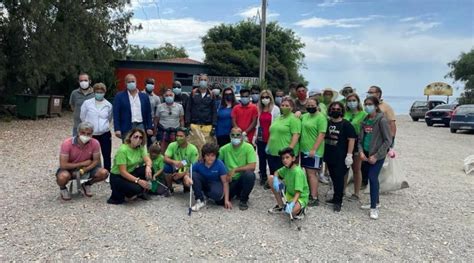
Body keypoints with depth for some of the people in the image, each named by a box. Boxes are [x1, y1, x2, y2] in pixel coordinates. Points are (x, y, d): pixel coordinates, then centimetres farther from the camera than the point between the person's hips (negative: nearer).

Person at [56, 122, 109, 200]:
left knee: (104, 173, -20)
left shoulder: (95, 143, -18)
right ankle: (63, 189, 4)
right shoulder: (67, 143, -25)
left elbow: (96, 161, -8)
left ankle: (86, 185, 11)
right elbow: (63, 165, -25)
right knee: (63, 177, -36)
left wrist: (84, 170, -23)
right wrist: (82, 163, -20)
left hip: (87, 168, 3)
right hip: (69, 168, -3)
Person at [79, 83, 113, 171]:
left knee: (107, 156, 5)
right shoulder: (87, 103, -4)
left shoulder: (108, 105, 0)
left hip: (105, 135, 1)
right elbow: (82, 117, 7)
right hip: (91, 134, 0)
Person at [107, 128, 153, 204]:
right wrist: (138, 180, -33)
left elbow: (148, 160, -13)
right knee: (135, 188, -32)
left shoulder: (140, 148, -3)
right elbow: (123, 172, -26)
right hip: (117, 177, -7)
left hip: (131, 173, 7)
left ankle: (141, 192, 4)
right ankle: (117, 194, -1)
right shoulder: (123, 150, -24)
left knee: (149, 170, -17)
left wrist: (148, 167, -37)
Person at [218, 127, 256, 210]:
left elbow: (252, 166, -19)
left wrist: (234, 170, -22)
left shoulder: (248, 147, -10)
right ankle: (237, 192, 17)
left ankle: (244, 200, -8)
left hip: (242, 178, -2)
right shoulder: (224, 149, -2)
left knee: (249, 174, -35)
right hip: (229, 180, 2)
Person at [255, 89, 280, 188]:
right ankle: (263, 177, 24)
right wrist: (255, 135, 11)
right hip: (261, 138, 6)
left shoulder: (275, 109, -4)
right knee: (261, 158, 12)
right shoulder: (259, 109, 12)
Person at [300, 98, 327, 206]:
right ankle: (310, 193, 24)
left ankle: (314, 198, 0)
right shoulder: (305, 116, 12)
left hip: (314, 151, -7)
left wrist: (314, 149, -22)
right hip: (304, 149, 8)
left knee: (312, 174, -6)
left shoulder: (321, 117, -11)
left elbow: (321, 135, -17)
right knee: (308, 173, 13)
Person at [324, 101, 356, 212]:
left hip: (341, 157, -5)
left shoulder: (346, 124, -6)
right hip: (329, 156, 5)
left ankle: (338, 202, 5)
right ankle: (336, 198, 28)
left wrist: (349, 155, -14)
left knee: (339, 178, -3)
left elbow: (351, 139, -9)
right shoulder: (327, 123, 8)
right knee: (333, 178, 14)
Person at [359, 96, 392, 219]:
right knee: (367, 176, 11)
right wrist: (361, 151, -5)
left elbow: (388, 140, -14)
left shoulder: (382, 120, -13)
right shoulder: (365, 120, 7)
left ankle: (374, 208, 1)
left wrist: (376, 156, -17)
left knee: (373, 178, -10)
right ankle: (375, 202, 29)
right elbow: (361, 138, 11)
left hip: (377, 155, -7)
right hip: (366, 154, 7)